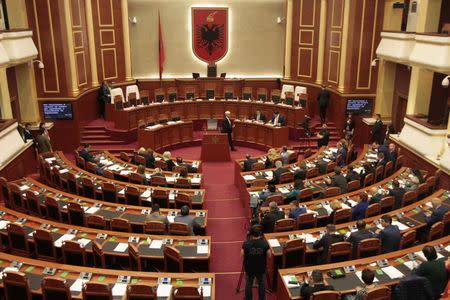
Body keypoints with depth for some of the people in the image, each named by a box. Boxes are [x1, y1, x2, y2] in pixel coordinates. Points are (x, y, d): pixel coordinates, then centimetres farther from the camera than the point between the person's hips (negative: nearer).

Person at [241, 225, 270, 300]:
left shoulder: (246, 243, -22)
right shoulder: (264, 243, -20)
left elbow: (242, 255, -10)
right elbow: (268, 255, -8)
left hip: (249, 268, 0)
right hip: (261, 268, 0)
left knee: (248, 284, 21)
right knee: (261, 284, 22)